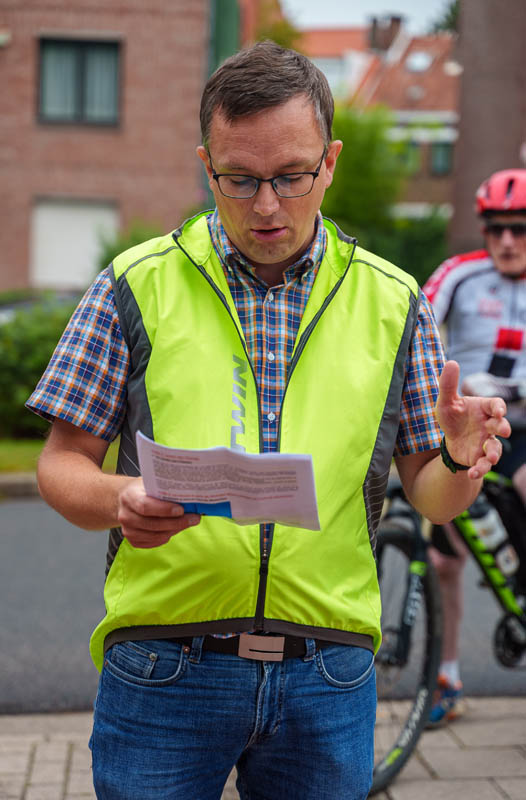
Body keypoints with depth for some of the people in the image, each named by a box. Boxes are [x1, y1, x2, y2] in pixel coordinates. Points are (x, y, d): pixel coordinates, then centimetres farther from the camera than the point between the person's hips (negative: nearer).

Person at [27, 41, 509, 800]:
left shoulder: (391, 302, 7)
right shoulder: (137, 286, 2)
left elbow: (432, 496, 10)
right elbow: (62, 465, 3)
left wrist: (460, 459, -12)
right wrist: (119, 502, -18)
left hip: (328, 679, 2)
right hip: (161, 672, -1)